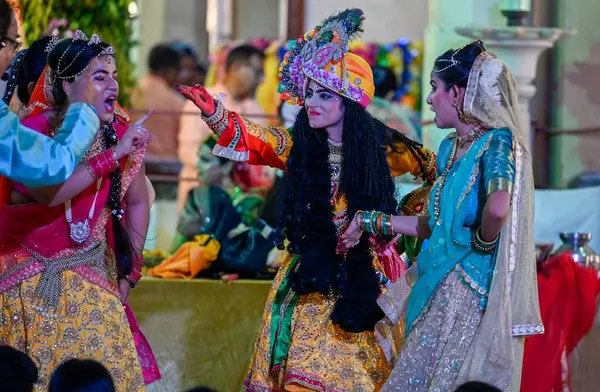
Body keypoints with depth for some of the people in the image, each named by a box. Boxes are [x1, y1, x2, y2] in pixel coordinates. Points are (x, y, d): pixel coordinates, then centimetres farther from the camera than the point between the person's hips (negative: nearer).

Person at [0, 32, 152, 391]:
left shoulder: (122, 132, -5)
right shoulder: (34, 131, -17)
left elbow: (137, 202, 10)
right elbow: (48, 192, -36)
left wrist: (129, 273, 7)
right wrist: (112, 155, -33)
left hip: (92, 274, 4)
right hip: (32, 276, -3)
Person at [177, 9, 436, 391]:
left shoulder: (382, 149, -5)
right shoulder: (299, 145, -2)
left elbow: (434, 168, 10)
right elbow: (251, 138, -19)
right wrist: (213, 111, -35)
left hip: (363, 278, -1)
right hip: (311, 279, 1)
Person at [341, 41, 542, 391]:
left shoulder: (499, 142, -12)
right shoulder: (450, 148, 14)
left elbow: (497, 208, -32)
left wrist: (482, 241, -15)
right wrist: (369, 222, 24)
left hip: (473, 292, -8)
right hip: (441, 287, 8)